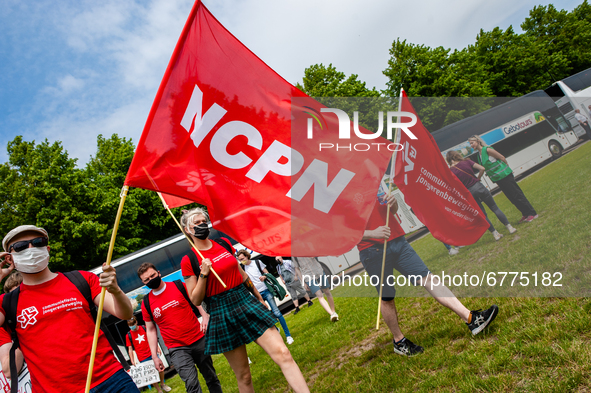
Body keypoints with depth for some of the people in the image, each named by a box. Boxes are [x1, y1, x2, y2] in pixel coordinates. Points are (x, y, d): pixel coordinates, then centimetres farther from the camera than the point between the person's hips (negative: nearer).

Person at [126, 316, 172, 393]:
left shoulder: (144, 328, 2)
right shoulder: (128, 335, -3)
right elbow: (130, 349, -1)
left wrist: (157, 348, 6)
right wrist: (132, 360, -8)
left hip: (152, 353, 2)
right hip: (143, 359, -2)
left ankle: (162, 384, 31)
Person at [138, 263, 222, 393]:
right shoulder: (146, 303, 1)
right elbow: (151, 330, 8)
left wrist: (205, 316, -14)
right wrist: (154, 356, 4)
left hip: (199, 340, 1)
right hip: (177, 349, -1)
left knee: (212, 378, 11)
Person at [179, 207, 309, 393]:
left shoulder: (224, 244, 7)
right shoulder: (188, 261, -6)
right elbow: (195, 300, -4)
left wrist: (259, 298, 23)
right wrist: (203, 274, -18)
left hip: (247, 302, 4)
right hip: (222, 316, -3)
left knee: (283, 355, -7)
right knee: (243, 377, 7)